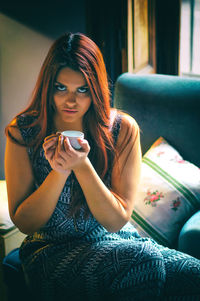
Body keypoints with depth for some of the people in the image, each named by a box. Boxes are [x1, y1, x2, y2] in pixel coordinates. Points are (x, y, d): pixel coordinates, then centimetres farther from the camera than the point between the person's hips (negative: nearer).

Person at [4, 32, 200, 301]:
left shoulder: (123, 129, -5)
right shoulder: (22, 132, -6)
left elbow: (117, 221, -7)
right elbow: (23, 223, -5)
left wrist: (82, 166, -22)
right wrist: (59, 171, -21)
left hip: (116, 242, 2)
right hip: (51, 249, -1)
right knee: (144, 262, -31)